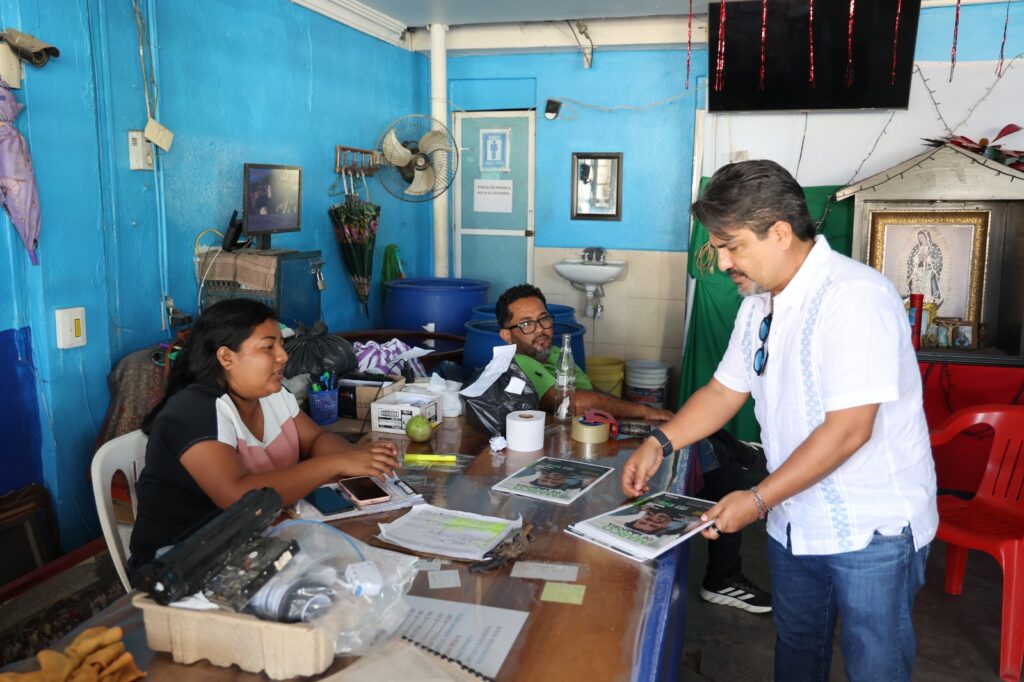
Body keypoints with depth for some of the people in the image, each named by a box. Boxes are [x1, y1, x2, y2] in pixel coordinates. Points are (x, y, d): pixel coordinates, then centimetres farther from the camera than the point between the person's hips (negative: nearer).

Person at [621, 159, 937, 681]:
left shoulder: (854, 297, -23)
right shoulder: (759, 302, 4)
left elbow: (848, 429, -26)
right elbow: (725, 390, 11)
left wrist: (759, 499, -22)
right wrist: (659, 442, -2)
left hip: (873, 531, -7)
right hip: (795, 520, 8)